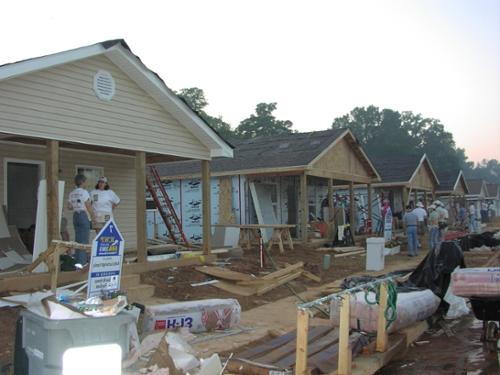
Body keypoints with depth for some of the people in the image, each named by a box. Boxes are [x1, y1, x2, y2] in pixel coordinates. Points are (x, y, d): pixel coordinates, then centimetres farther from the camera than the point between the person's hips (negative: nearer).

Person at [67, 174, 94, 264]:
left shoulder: (71, 193, 9)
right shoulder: (84, 192, -11)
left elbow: (69, 207, 10)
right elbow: (88, 206, -12)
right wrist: (93, 216, -2)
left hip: (75, 215, 7)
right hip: (84, 216, -7)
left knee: (78, 238, 13)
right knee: (84, 239, -3)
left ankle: (77, 260, 17)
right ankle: (82, 261, -4)